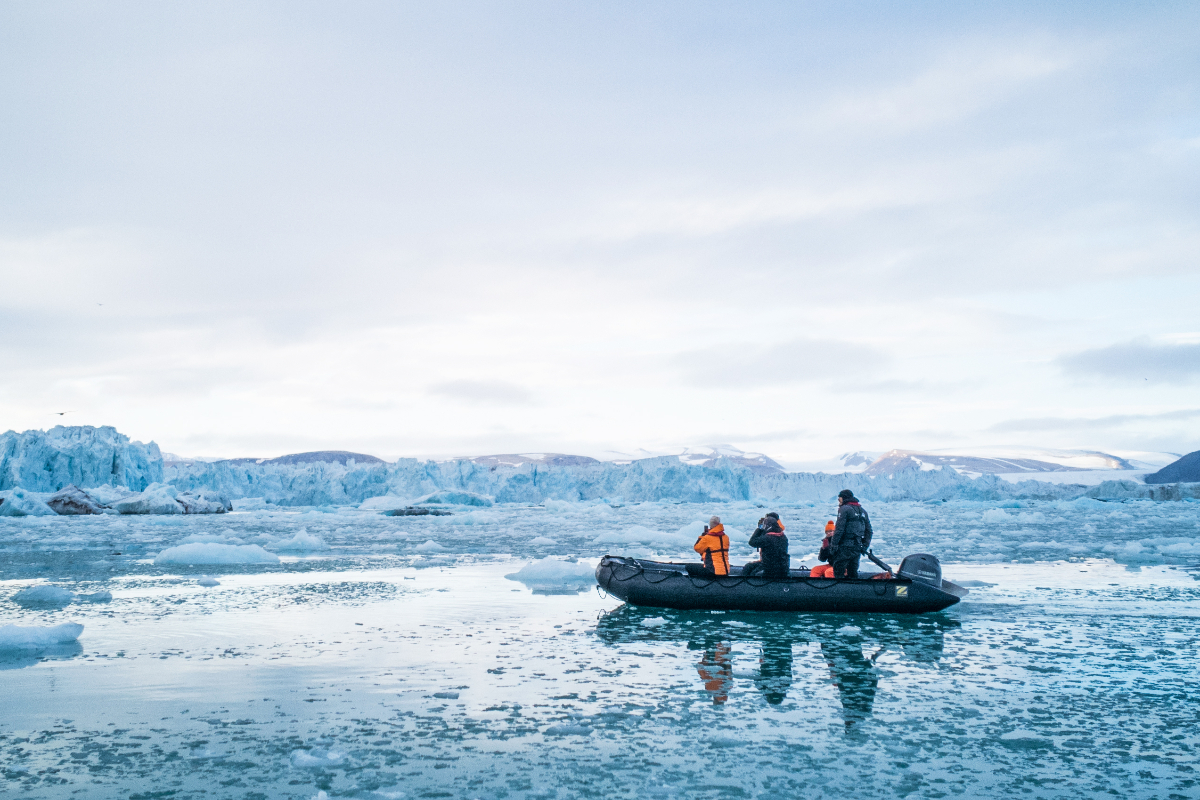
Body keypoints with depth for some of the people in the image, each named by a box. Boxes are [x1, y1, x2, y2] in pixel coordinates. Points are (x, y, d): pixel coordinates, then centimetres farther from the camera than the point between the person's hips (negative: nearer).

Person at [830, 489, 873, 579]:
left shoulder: (844, 509, -7)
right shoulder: (863, 511, 18)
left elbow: (839, 529, -14)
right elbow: (869, 531, 19)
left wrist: (833, 545, -11)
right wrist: (865, 546, 19)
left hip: (845, 547, -8)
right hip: (857, 548, 8)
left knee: (838, 571, -4)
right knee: (853, 572, 14)